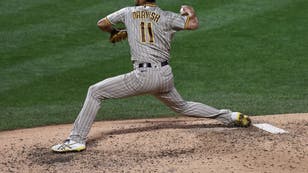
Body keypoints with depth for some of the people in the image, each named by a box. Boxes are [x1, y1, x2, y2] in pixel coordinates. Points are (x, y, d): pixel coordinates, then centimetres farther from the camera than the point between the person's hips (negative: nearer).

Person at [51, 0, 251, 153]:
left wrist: (115, 33, 38)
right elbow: (193, 24, -6)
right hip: (165, 76, 4)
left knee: (96, 92, 4)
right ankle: (230, 116, 28)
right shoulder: (166, 16, 7)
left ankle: (77, 139, -5)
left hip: (143, 76, -4)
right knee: (182, 106, 29)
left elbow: (102, 24, 16)